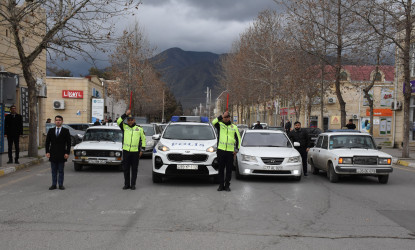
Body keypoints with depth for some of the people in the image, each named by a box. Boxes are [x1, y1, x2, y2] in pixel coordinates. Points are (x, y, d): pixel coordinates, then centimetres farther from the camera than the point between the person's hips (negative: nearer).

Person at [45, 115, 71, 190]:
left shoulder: (66, 131, 1)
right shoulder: (51, 131, 9)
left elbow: (68, 143, -1)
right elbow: (47, 142, 9)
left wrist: (67, 153, -8)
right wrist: (47, 152, -2)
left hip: (61, 154, -2)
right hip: (53, 154, 2)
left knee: (61, 171, 3)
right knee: (54, 171, 7)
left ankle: (61, 185, 9)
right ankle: (54, 185, 12)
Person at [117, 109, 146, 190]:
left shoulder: (139, 129, 7)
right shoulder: (125, 127, 8)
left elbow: (143, 139, 11)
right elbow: (118, 121, -9)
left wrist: (142, 150, 4)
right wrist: (125, 114, -15)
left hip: (135, 151, -1)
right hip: (126, 151, 1)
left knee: (134, 169, 4)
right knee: (126, 168, 5)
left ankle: (133, 184, 11)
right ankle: (127, 184, 15)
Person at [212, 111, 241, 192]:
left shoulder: (234, 127, 12)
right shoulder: (220, 125, 8)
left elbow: (238, 139, 13)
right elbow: (213, 122, -15)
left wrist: (236, 149, 4)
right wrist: (221, 116, -20)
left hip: (230, 151, 1)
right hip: (221, 150, -1)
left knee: (229, 169, 4)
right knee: (221, 169, 4)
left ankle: (227, 185, 12)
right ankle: (221, 185, 11)